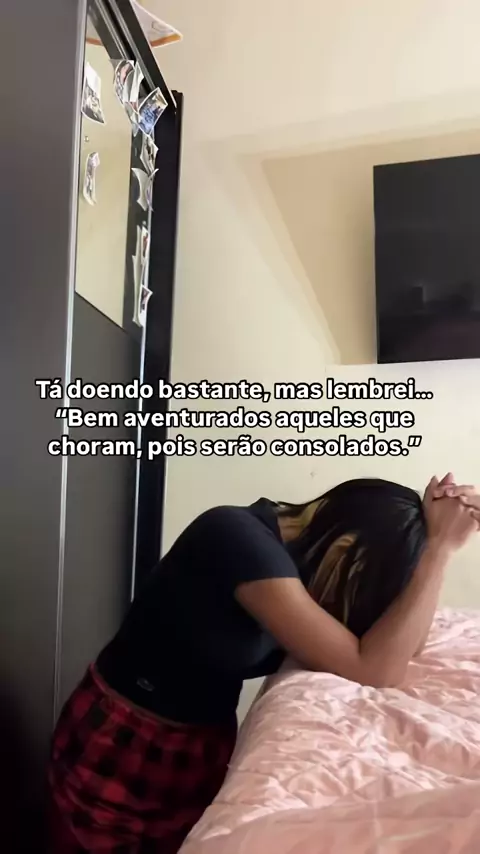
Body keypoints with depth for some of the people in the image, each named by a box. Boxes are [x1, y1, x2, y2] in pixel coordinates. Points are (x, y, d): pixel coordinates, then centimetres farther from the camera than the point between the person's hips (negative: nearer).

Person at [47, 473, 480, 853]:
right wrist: (440, 546, -28)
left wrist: (438, 533, -17)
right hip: (119, 749, -6)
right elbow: (372, 669, -34)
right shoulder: (238, 537, -32)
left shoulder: (298, 552, -8)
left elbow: (397, 644, -7)